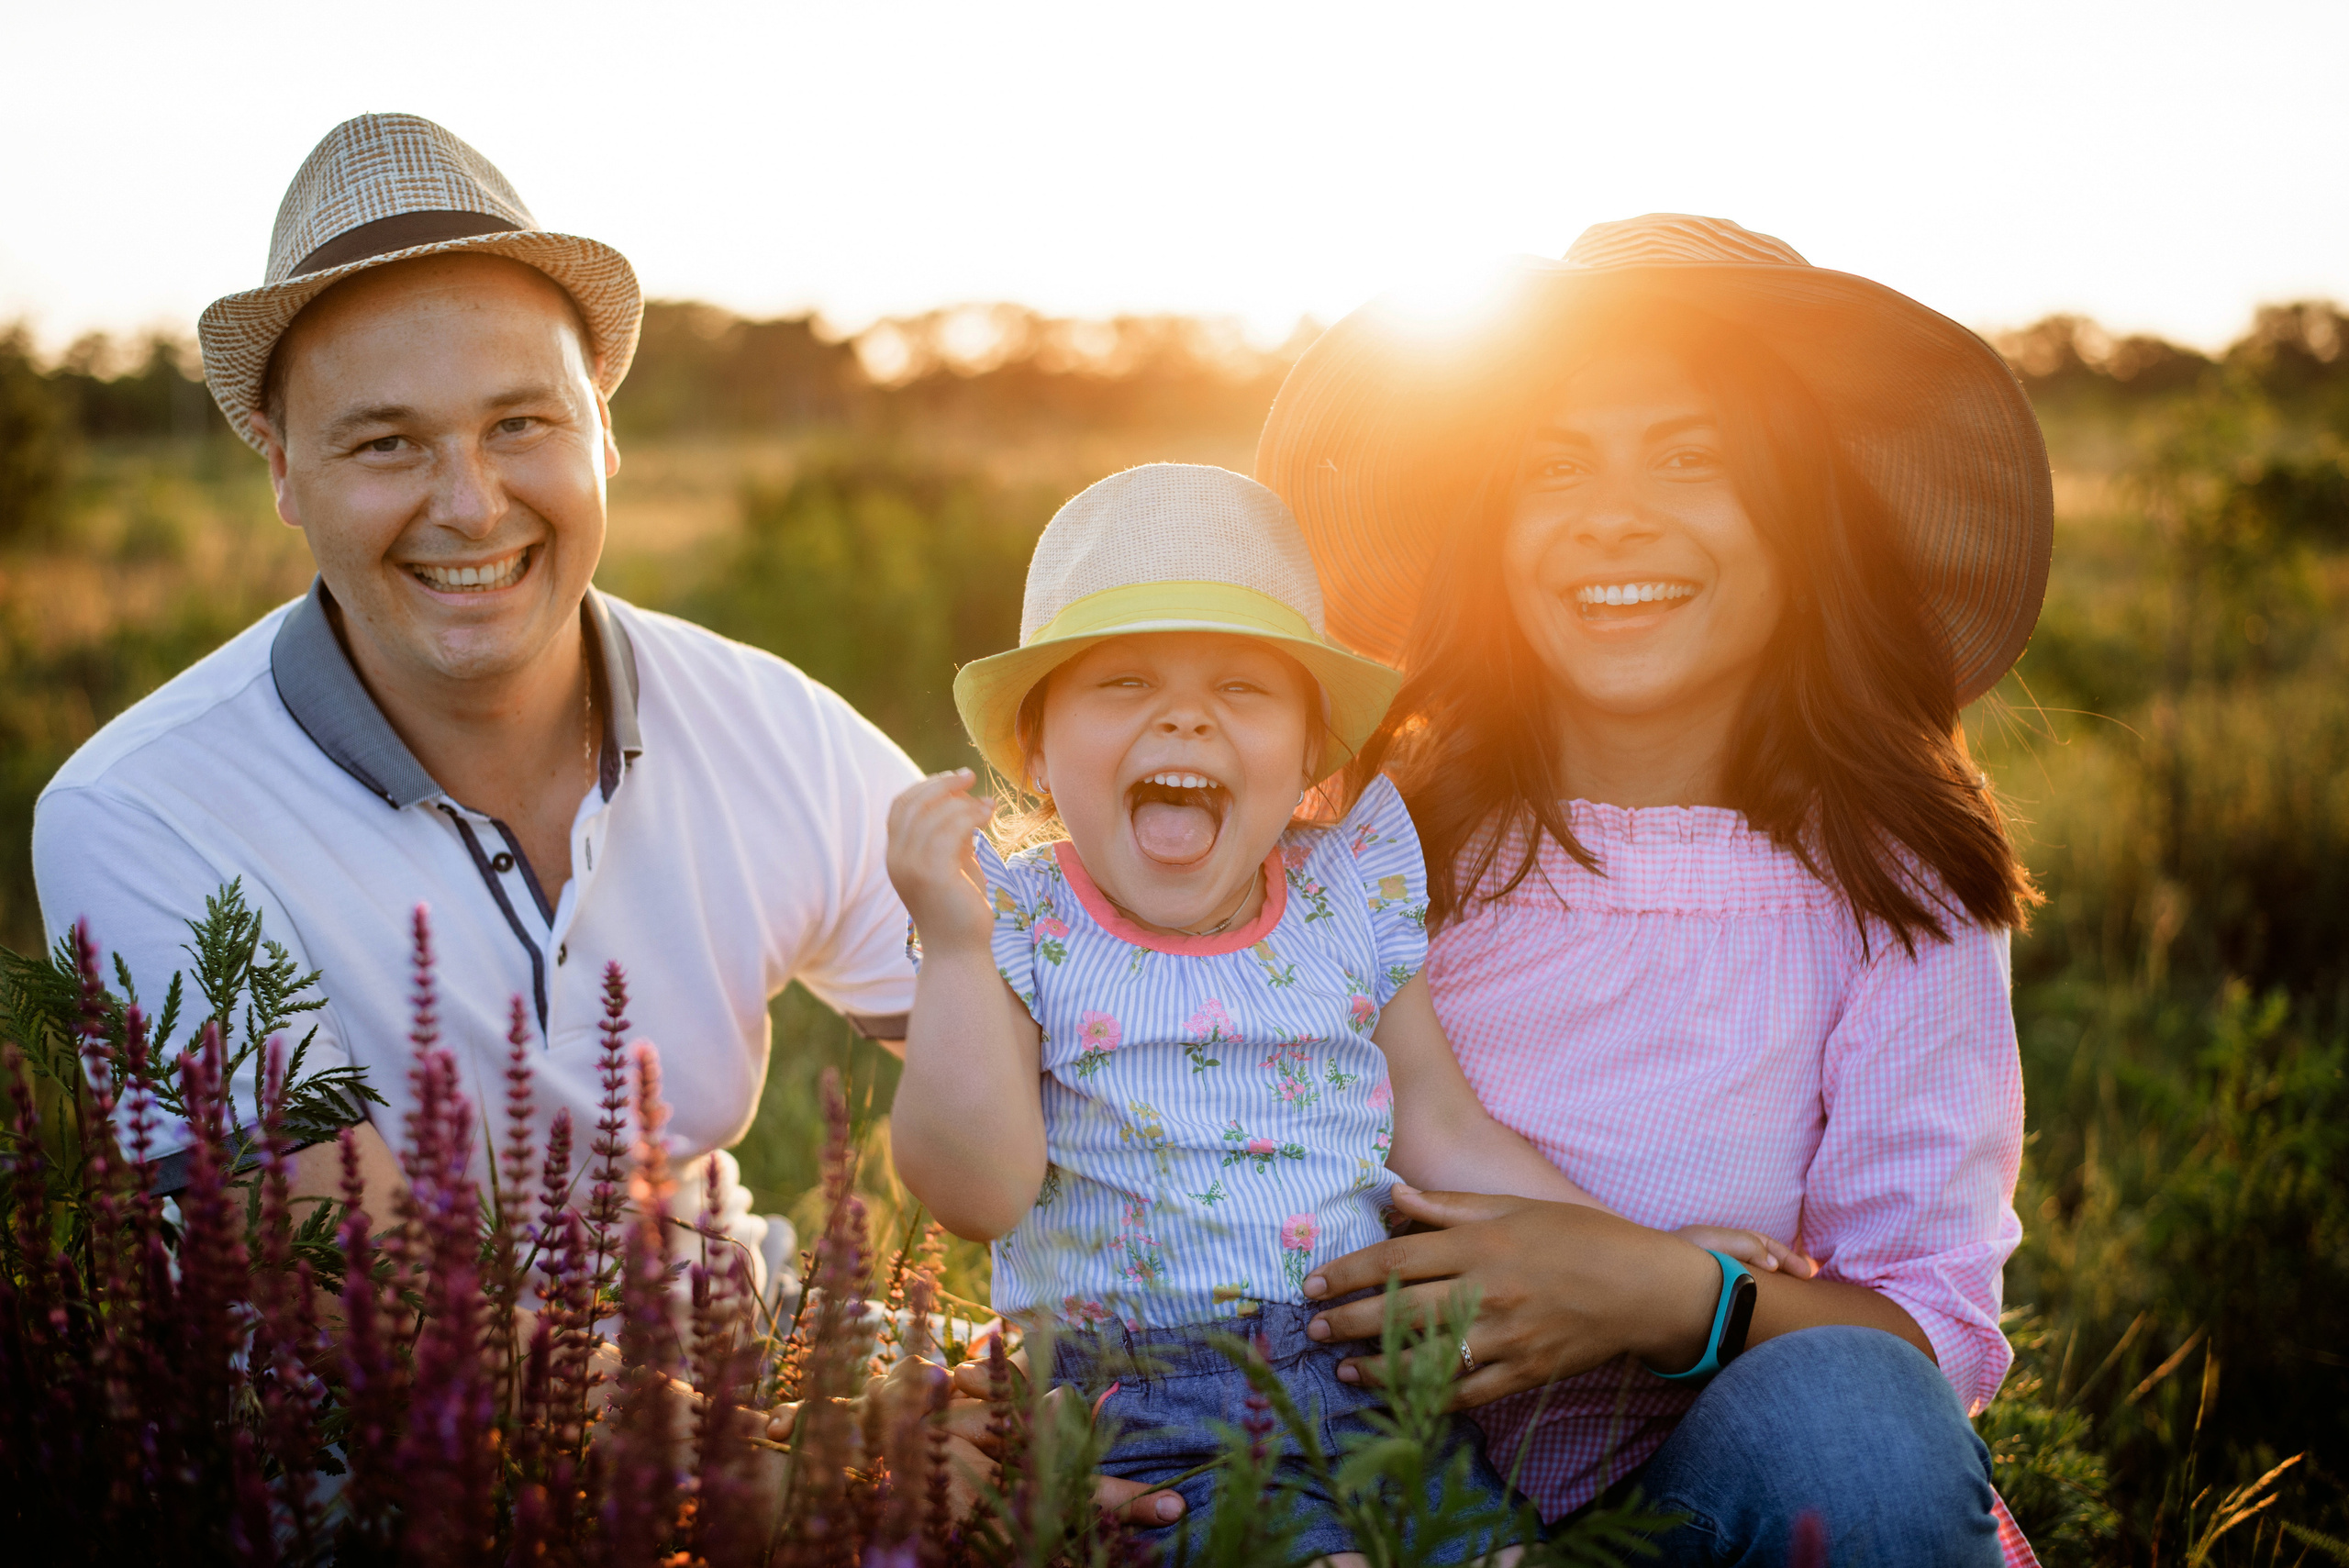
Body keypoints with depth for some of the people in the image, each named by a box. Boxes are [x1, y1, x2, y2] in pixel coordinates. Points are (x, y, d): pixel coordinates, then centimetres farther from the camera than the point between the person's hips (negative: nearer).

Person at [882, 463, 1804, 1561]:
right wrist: (957, 951, -20)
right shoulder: (1021, 920, -2)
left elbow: (1440, 1130, 14)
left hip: (1370, 1382, 4)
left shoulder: (1350, 892, 7)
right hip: (1135, 1406, -3)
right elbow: (976, 1194, -13)